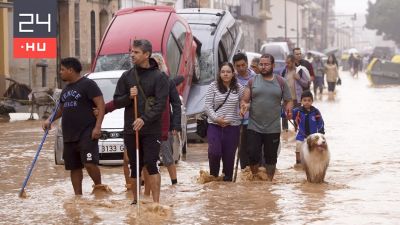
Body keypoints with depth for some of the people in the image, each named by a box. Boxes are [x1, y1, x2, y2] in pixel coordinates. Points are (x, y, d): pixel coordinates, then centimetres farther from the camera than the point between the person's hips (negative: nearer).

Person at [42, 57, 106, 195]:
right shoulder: (66, 89, 19)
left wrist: (97, 126, -20)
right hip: (69, 136, 8)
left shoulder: (87, 84, -7)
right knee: (74, 167, 8)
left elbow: (101, 105, -12)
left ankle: (98, 187, 1)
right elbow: (61, 109, 32)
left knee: (90, 163, -19)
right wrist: (50, 120, 14)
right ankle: (78, 196, 14)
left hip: (86, 133, -8)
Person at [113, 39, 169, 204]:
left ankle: (156, 202, -11)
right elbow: (117, 102, 10)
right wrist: (128, 97, -11)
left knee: (151, 164, -12)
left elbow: (161, 104, -10)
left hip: (151, 130, -4)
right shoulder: (127, 76, 10)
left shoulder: (158, 77, -2)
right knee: (135, 167, 9)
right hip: (130, 129, 4)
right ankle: (136, 200, 20)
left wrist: (145, 119, -22)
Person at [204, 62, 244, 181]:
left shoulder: (239, 88, 4)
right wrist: (216, 119, -12)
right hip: (215, 125, -1)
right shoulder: (213, 87, 0)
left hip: (233, 126, 1)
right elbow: (208, 106, -2)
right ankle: (213, 176, 7)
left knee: (229, 156, 3)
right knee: (214, 152, -16)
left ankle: (228, 179, 15)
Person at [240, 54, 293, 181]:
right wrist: (244, 106, -20)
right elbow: (244, 100, 2)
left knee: (271, 157, 8)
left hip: (273, 129, 0)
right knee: (252, 154, -4)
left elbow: (288, 100, 8)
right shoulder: (253, 81, 4)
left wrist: (288, 109, -13)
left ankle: (269, 181, 21)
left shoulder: (281, 82, 4)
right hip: (254, 127, 0)